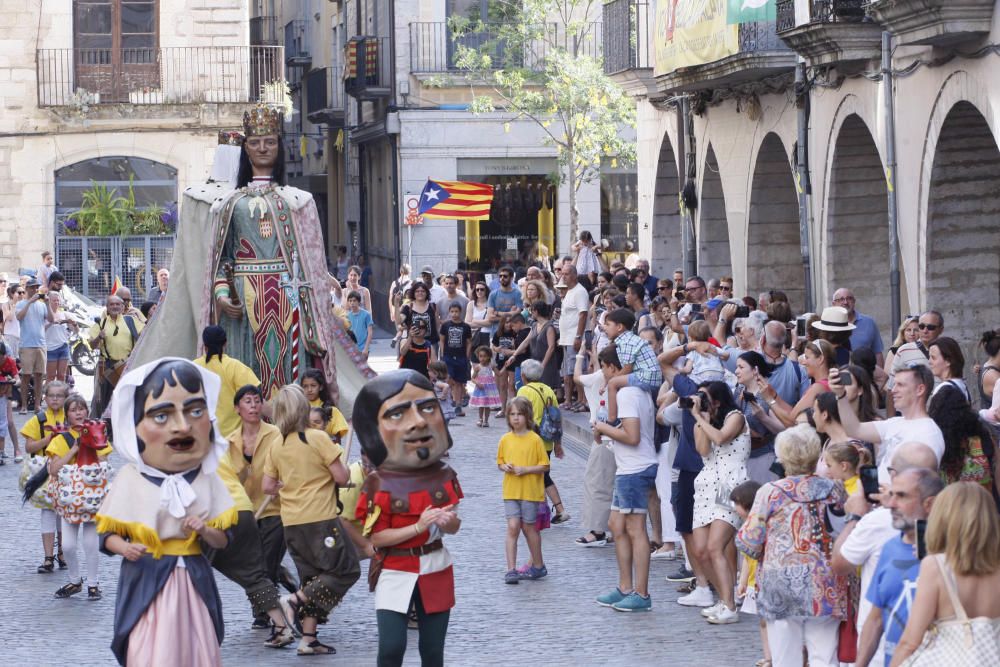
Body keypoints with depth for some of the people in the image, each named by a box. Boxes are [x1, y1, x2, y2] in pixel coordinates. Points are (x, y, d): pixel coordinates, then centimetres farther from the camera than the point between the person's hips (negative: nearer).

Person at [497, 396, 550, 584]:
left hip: (530, 491, -2)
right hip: (511, 491, 2)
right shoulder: (505, 439, 4)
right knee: (513, 527, -6)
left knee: (528, 527, 7)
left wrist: (526, 470, -17)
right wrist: (505, 467, -7)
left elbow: (544, 466, -5)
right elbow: (500, 462, 15)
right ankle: (511, 570, -6)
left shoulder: (535, 439, -7)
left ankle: (538, 566, 25)